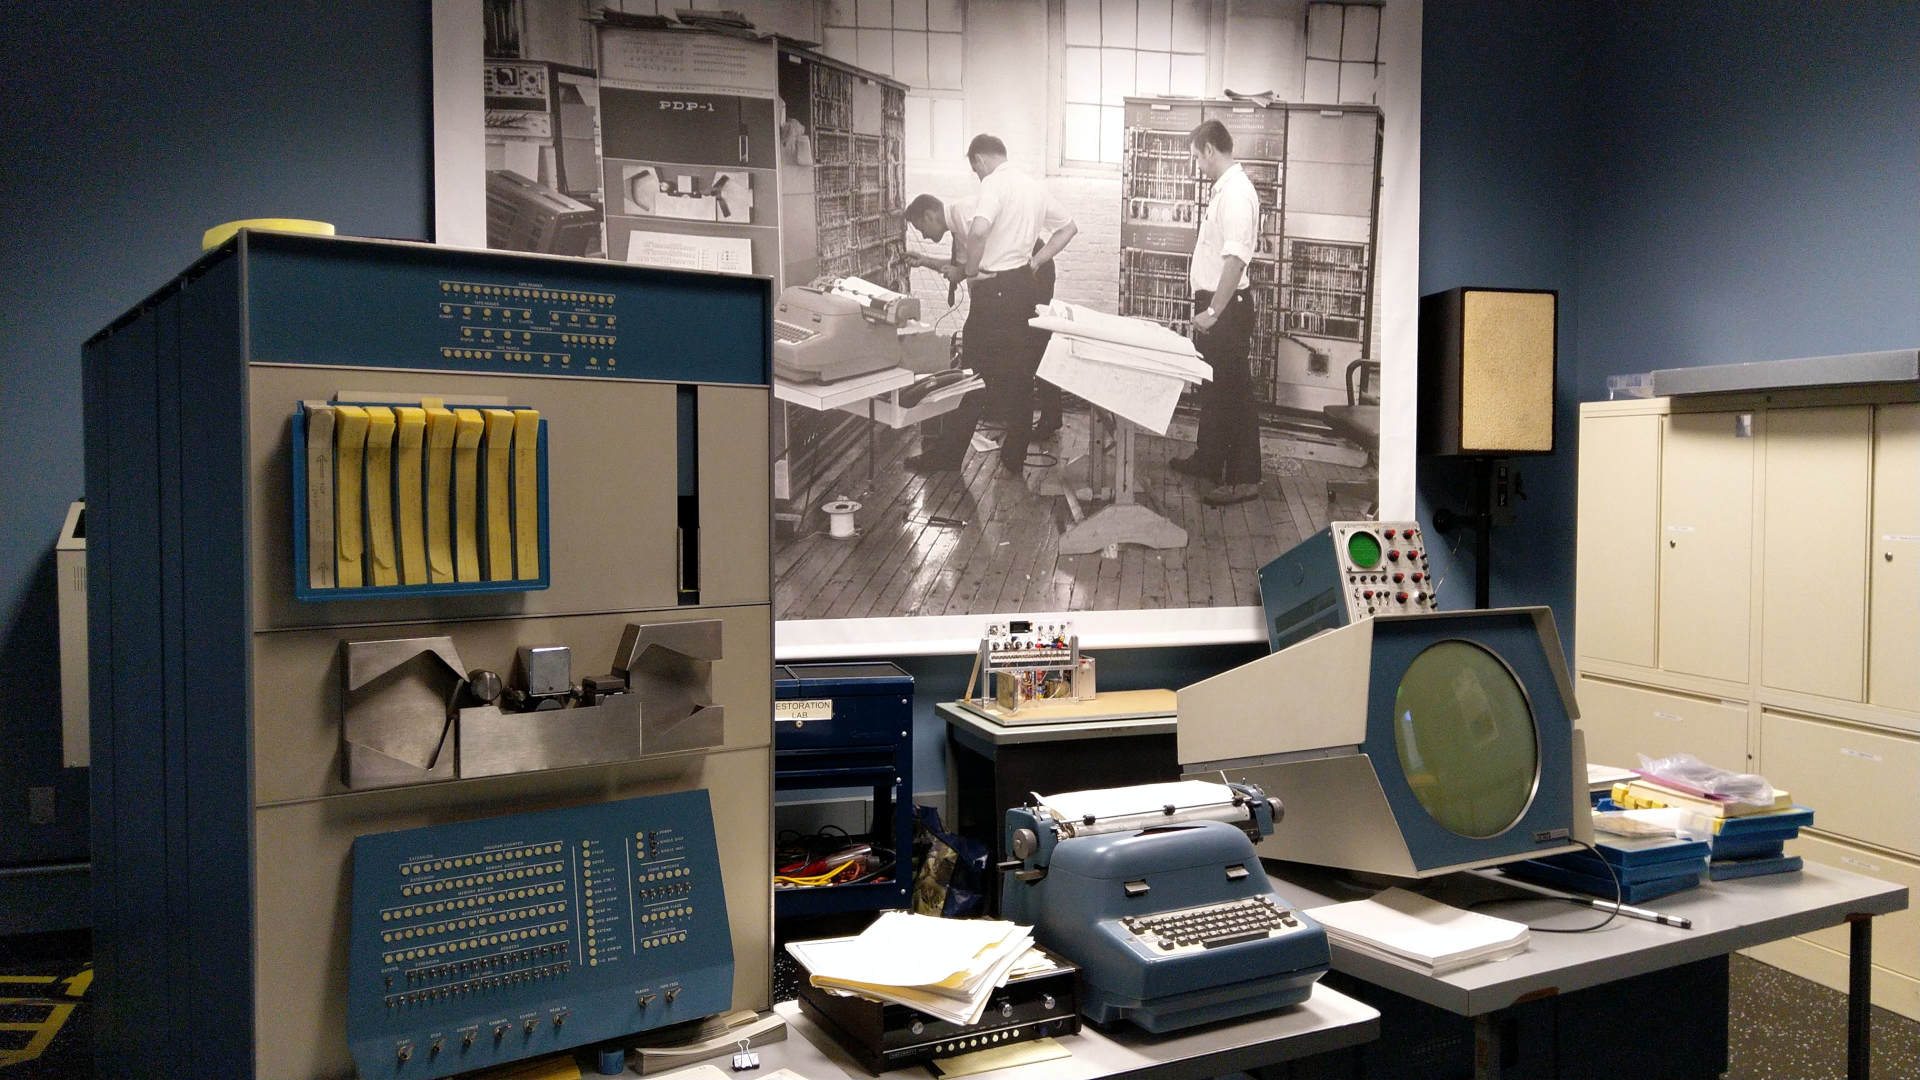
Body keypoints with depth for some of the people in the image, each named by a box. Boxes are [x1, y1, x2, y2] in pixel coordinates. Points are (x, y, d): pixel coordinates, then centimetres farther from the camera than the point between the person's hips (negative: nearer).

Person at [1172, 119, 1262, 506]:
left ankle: (1243, 479, 4)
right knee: (1212, 387, 20)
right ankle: (1208, 460, 34)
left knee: (1232, 391, -4)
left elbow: (1236, 258, -26)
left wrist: (1214, 311, -24)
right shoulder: (1224, 189, 11)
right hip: (1213, 302, 10)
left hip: (1226, 306, -10)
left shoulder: (1236, 192, -19)